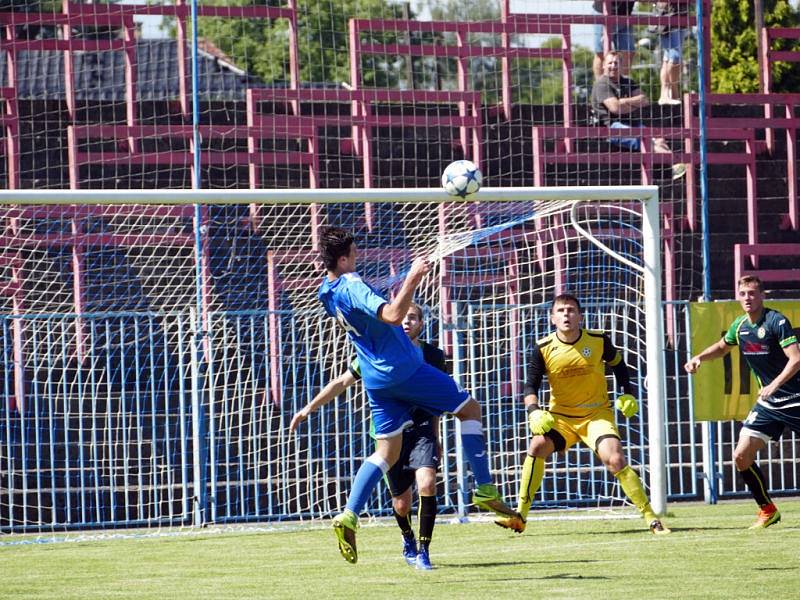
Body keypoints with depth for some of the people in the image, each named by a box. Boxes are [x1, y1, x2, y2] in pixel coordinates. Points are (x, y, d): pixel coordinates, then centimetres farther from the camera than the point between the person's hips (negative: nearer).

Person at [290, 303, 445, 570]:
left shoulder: (433, 355, 2)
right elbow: (342, 382, 5)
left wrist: (435, 438, 19)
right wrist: (309, 408, 1)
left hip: (422, 430, 0)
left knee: (427, 484, -25)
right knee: (401, 503, 4)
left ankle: (423, 550, -14)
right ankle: (408, 539, 38)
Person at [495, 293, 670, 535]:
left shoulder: (599, 340, -8)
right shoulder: (543, 349, -8)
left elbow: (617, 364, 12)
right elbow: (530, 386, -4)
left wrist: (628, 394, 3)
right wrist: (534, 411, -23)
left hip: (597, 414, -1)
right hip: (560, 416, 1)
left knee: (616, 461, -21)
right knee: (537, 446, -25)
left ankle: (651, 518, -10)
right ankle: (520, 517, -16)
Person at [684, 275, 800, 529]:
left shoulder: (776, 321, -16)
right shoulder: (740, 326, 6)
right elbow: (722, 347, 28)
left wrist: (774, 385, -31)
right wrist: (698, 358, 12)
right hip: (768, 403, 7)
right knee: (742, 456, -2)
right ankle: (767, 510, 11)